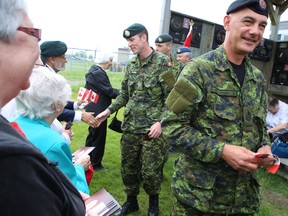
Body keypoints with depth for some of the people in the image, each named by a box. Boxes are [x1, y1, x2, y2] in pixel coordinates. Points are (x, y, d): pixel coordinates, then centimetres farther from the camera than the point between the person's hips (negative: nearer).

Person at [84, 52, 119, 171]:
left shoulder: (94, 70, 11)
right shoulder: (98, 73, -22)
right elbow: (109, 91, -22)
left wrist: (119, 92, 4)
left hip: (93, 109, 11)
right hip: (98, 110, -11)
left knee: (93, 136, 21)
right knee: (98, 137, 3)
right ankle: (95, 164, 17)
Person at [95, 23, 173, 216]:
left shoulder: (163, 62, -9)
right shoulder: (131, 64, 10)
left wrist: (160, 122, -20)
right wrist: (109, 110, 5)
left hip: (152, 129, -5)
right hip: (130, 127, 6)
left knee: (150, 171, 4)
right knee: (128, 168, 14)